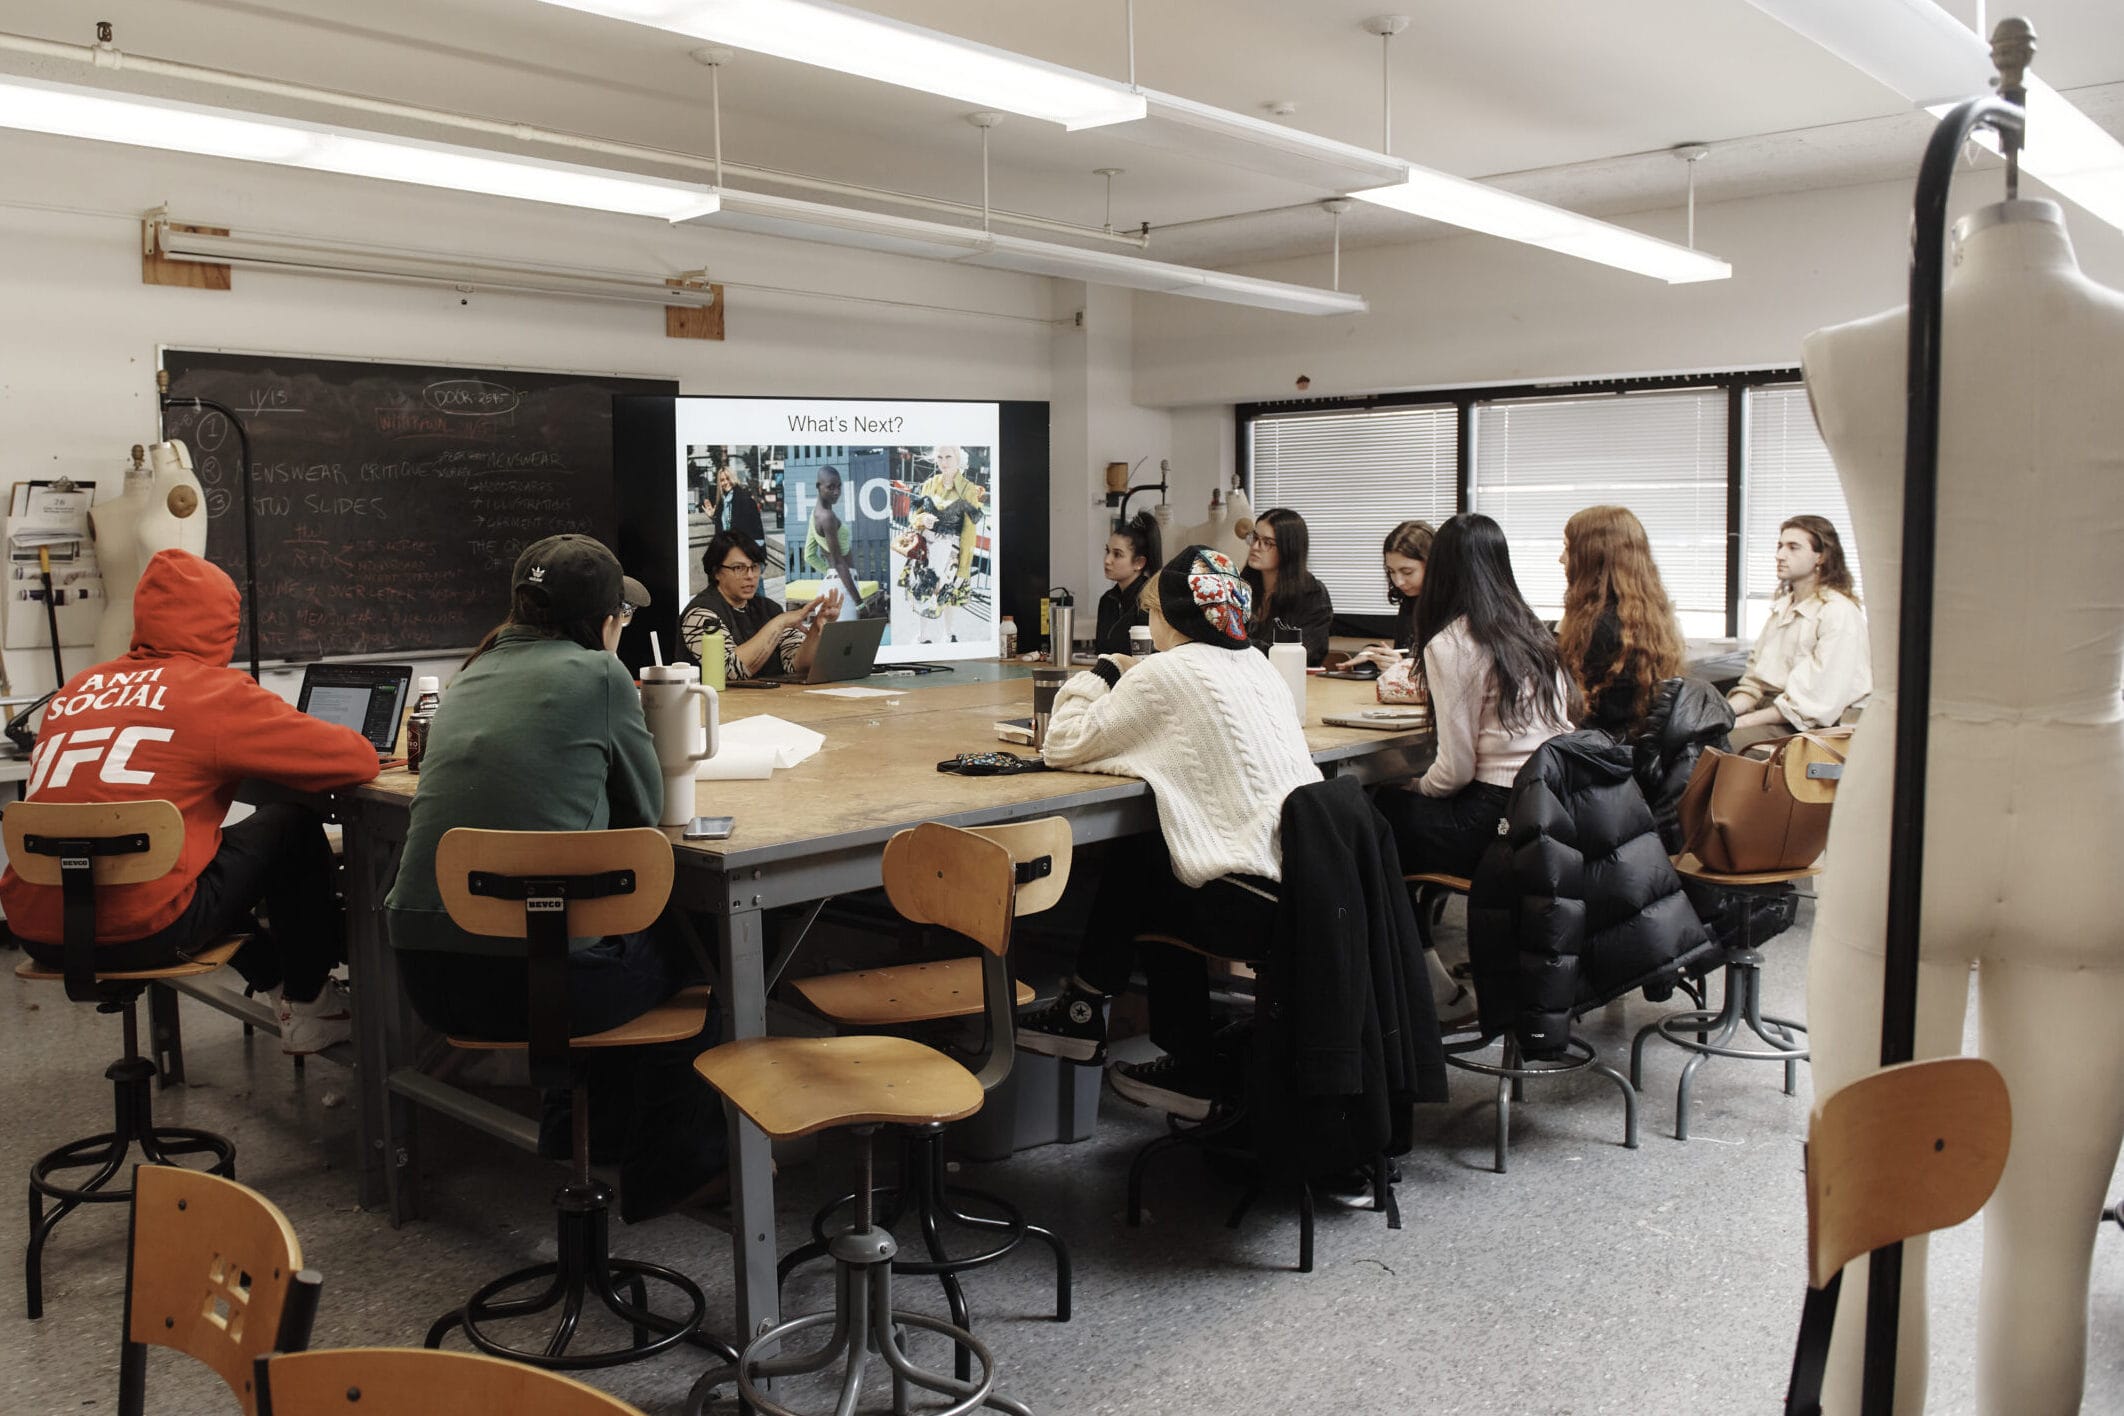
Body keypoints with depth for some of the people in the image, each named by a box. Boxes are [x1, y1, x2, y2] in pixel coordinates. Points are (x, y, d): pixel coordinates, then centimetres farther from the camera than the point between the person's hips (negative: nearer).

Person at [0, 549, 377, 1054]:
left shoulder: (78, 689, 13)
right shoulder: (214, 690, -5)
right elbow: (358, 760, -3)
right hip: (139, 932, -7)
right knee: (293, 823, 12)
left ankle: (277, 982, 41)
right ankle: (308, 1003, 22)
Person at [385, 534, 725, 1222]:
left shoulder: (474, 673, 12)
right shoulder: (597, 674, -7)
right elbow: (645, 809, 4)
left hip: (425, 970, 7)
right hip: (530, 977, -7)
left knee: (615, 926, 34)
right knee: (686, 942, 22)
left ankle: (574, 1135, 48)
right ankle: (668, 1172, 35)